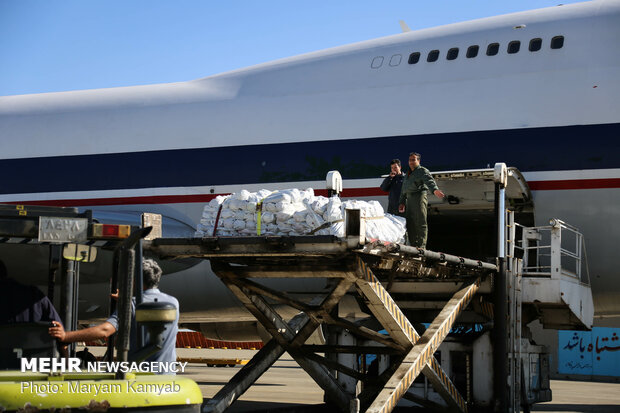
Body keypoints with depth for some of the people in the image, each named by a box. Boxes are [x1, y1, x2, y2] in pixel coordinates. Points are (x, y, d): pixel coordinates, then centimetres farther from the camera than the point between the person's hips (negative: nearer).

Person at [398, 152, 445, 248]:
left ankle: (421, 247, -14)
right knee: (410, 224, 5)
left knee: (420, 223, -11)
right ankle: (413, 246, 9)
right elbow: (404, 190, 30)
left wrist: (435, 189, -37)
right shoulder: (408, 174, 26)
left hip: (419, 197, -8)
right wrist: (402, 202, 23)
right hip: (409, 199, 8)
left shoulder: (422, 171, 1)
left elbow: (429, 181, -19)